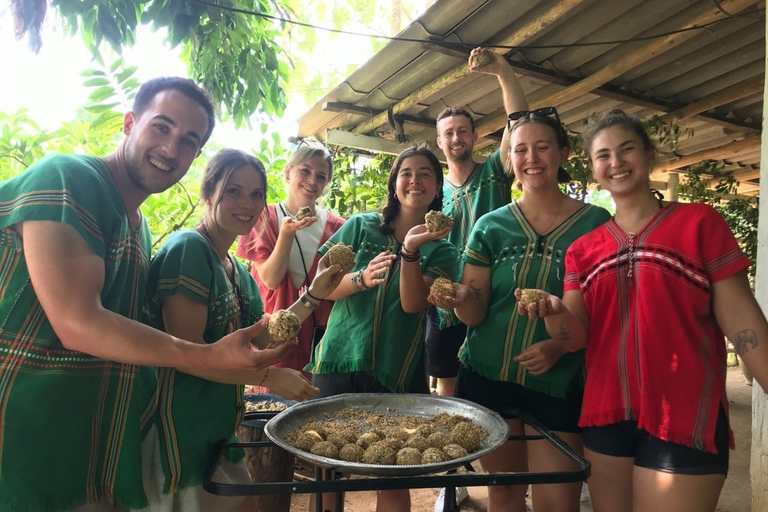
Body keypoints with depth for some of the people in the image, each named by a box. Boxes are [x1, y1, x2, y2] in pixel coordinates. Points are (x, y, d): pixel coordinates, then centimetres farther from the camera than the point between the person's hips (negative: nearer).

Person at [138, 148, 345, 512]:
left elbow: (261, 341, 9)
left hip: (220, 430, 9)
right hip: (180, 432, -8)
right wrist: (270, 378, -17)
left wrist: (315, 294, 2)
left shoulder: (238, 270, 9)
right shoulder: (188, 248, -17)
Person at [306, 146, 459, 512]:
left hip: (397, 375, 0)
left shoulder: (441, 250, 4)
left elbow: (412, 303, -11)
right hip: (339, 362, 1)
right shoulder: (360, 226, 4)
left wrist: (410, 249, -23)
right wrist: (361, 279, -19)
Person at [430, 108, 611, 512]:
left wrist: (561, 345, -18)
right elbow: (476, 313, -1)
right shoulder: (491, 226, 1)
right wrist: (461, 298, -23)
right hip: (487, 378, 2)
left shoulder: (595, 223, -3)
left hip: (559, 385, -2)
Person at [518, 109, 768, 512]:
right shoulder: (583, 249, 6)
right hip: (605, 416, 4)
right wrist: (555, 313, -20)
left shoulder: (699, 222, -3)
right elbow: (577, 338, 1)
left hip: (684, 420, -4)